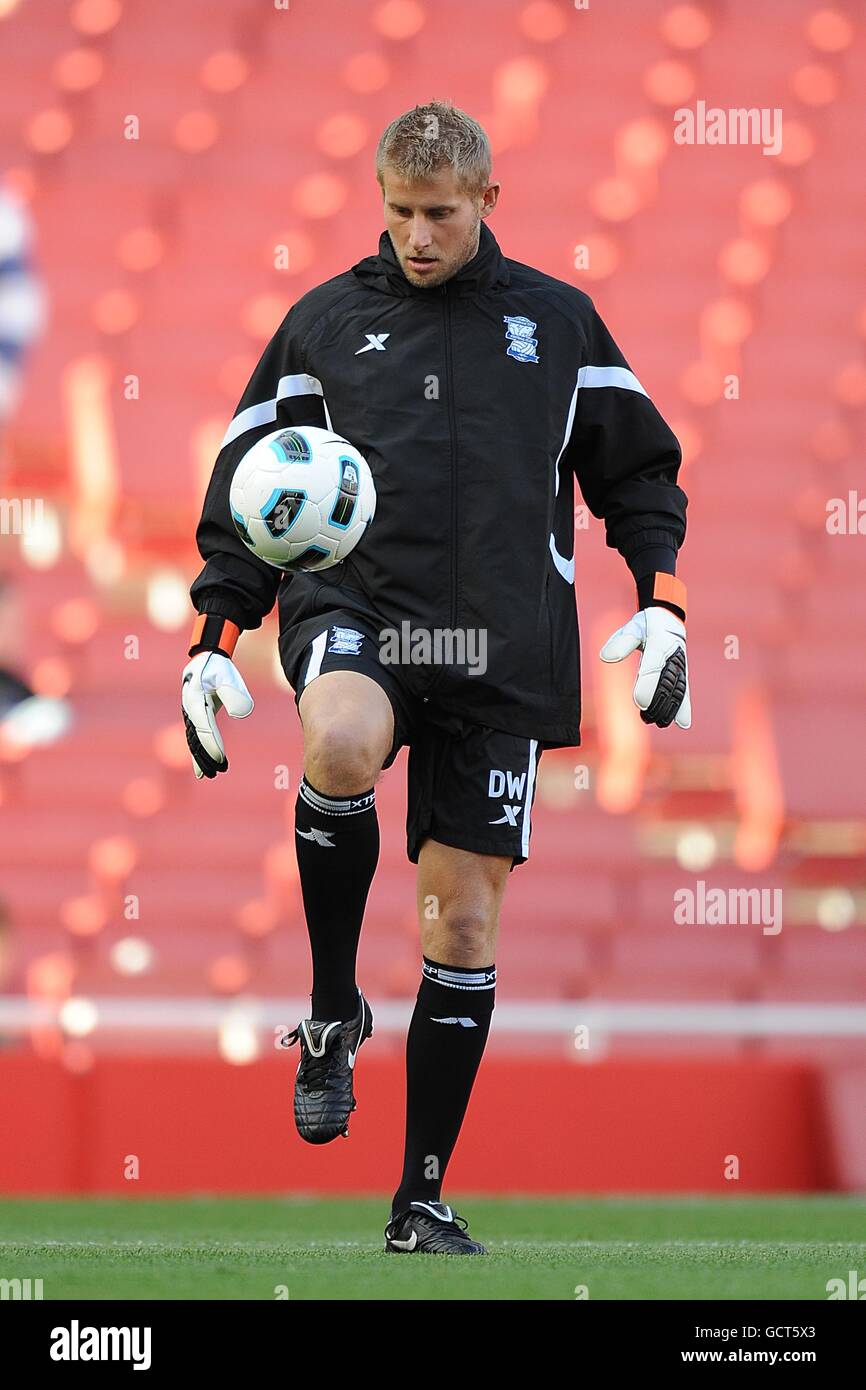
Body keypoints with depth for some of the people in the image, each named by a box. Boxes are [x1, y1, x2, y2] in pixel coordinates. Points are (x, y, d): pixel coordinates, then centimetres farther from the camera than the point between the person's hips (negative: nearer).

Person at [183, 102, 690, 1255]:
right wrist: (215, 639, 4)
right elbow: (246, 492, 13)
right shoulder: (325, 320, 9)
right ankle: (333, 1012, -14)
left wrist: (661, 606, 4)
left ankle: (424, 1200, 11)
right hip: (355, 607, -1)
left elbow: (638, 468, 17)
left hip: (501, 652, 2)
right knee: (343, 742, -37)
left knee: (465, 916, 0)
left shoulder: (558, 320, 11)